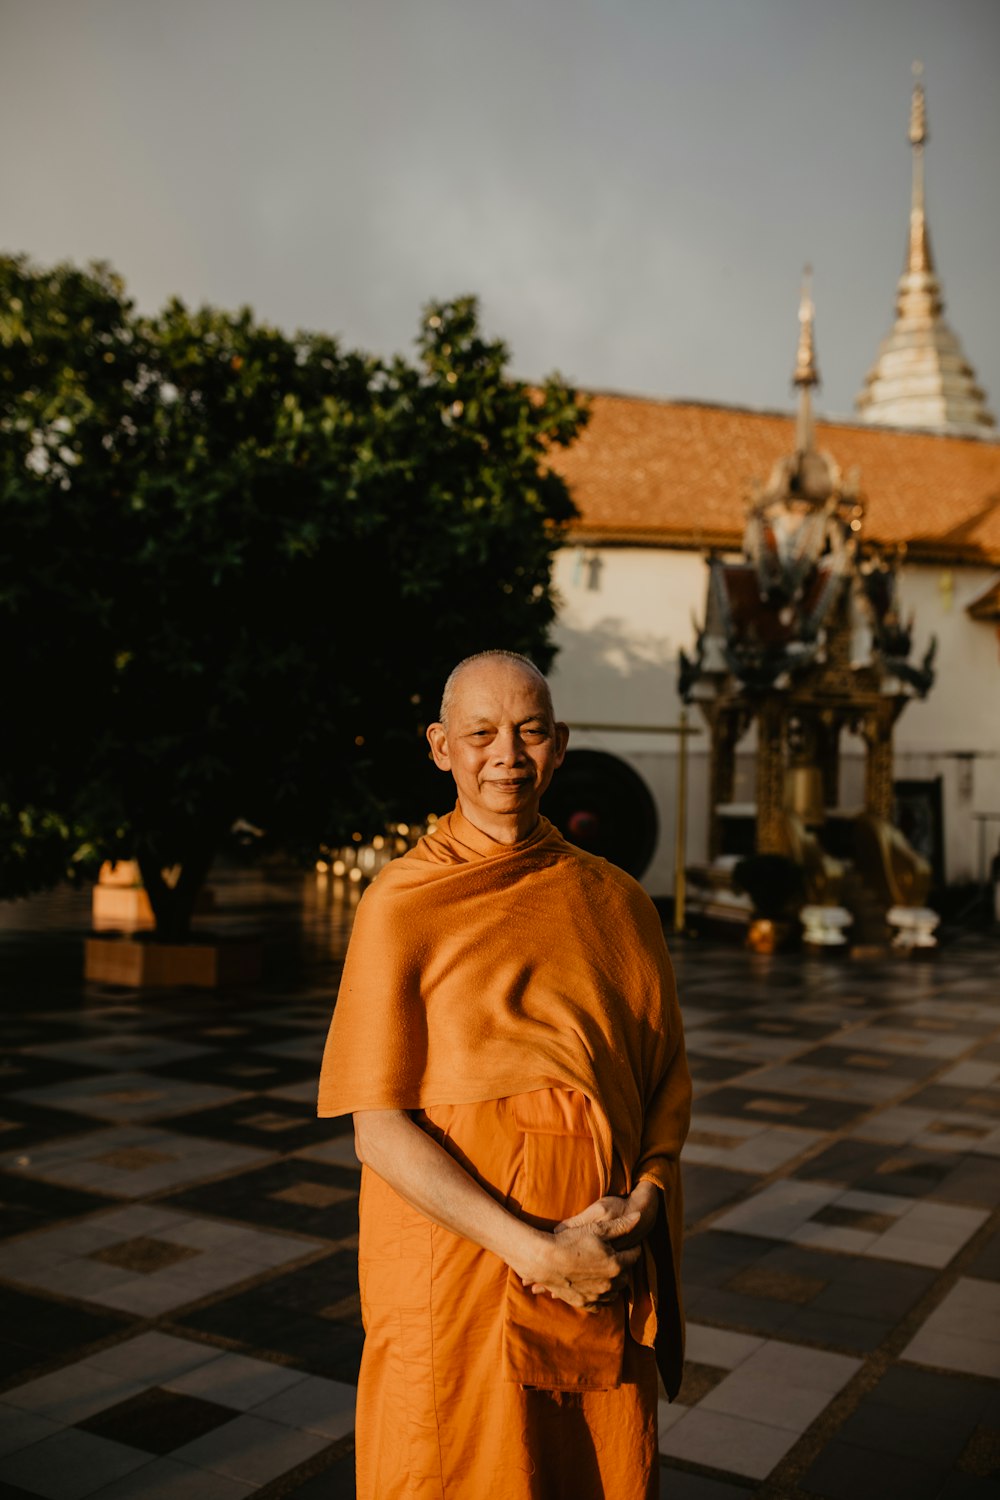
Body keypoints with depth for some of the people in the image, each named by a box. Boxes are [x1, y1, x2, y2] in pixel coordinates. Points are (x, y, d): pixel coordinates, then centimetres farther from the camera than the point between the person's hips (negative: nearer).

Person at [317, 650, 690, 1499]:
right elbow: (380, 1129, -11)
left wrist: (642, 1206, -10)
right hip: (457, 1280, -3)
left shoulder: (616, 901, 3)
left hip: (607, 1283, 3)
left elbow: (669, 1077, 8)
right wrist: (536, 1250, -17)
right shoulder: (403, 905, -8)